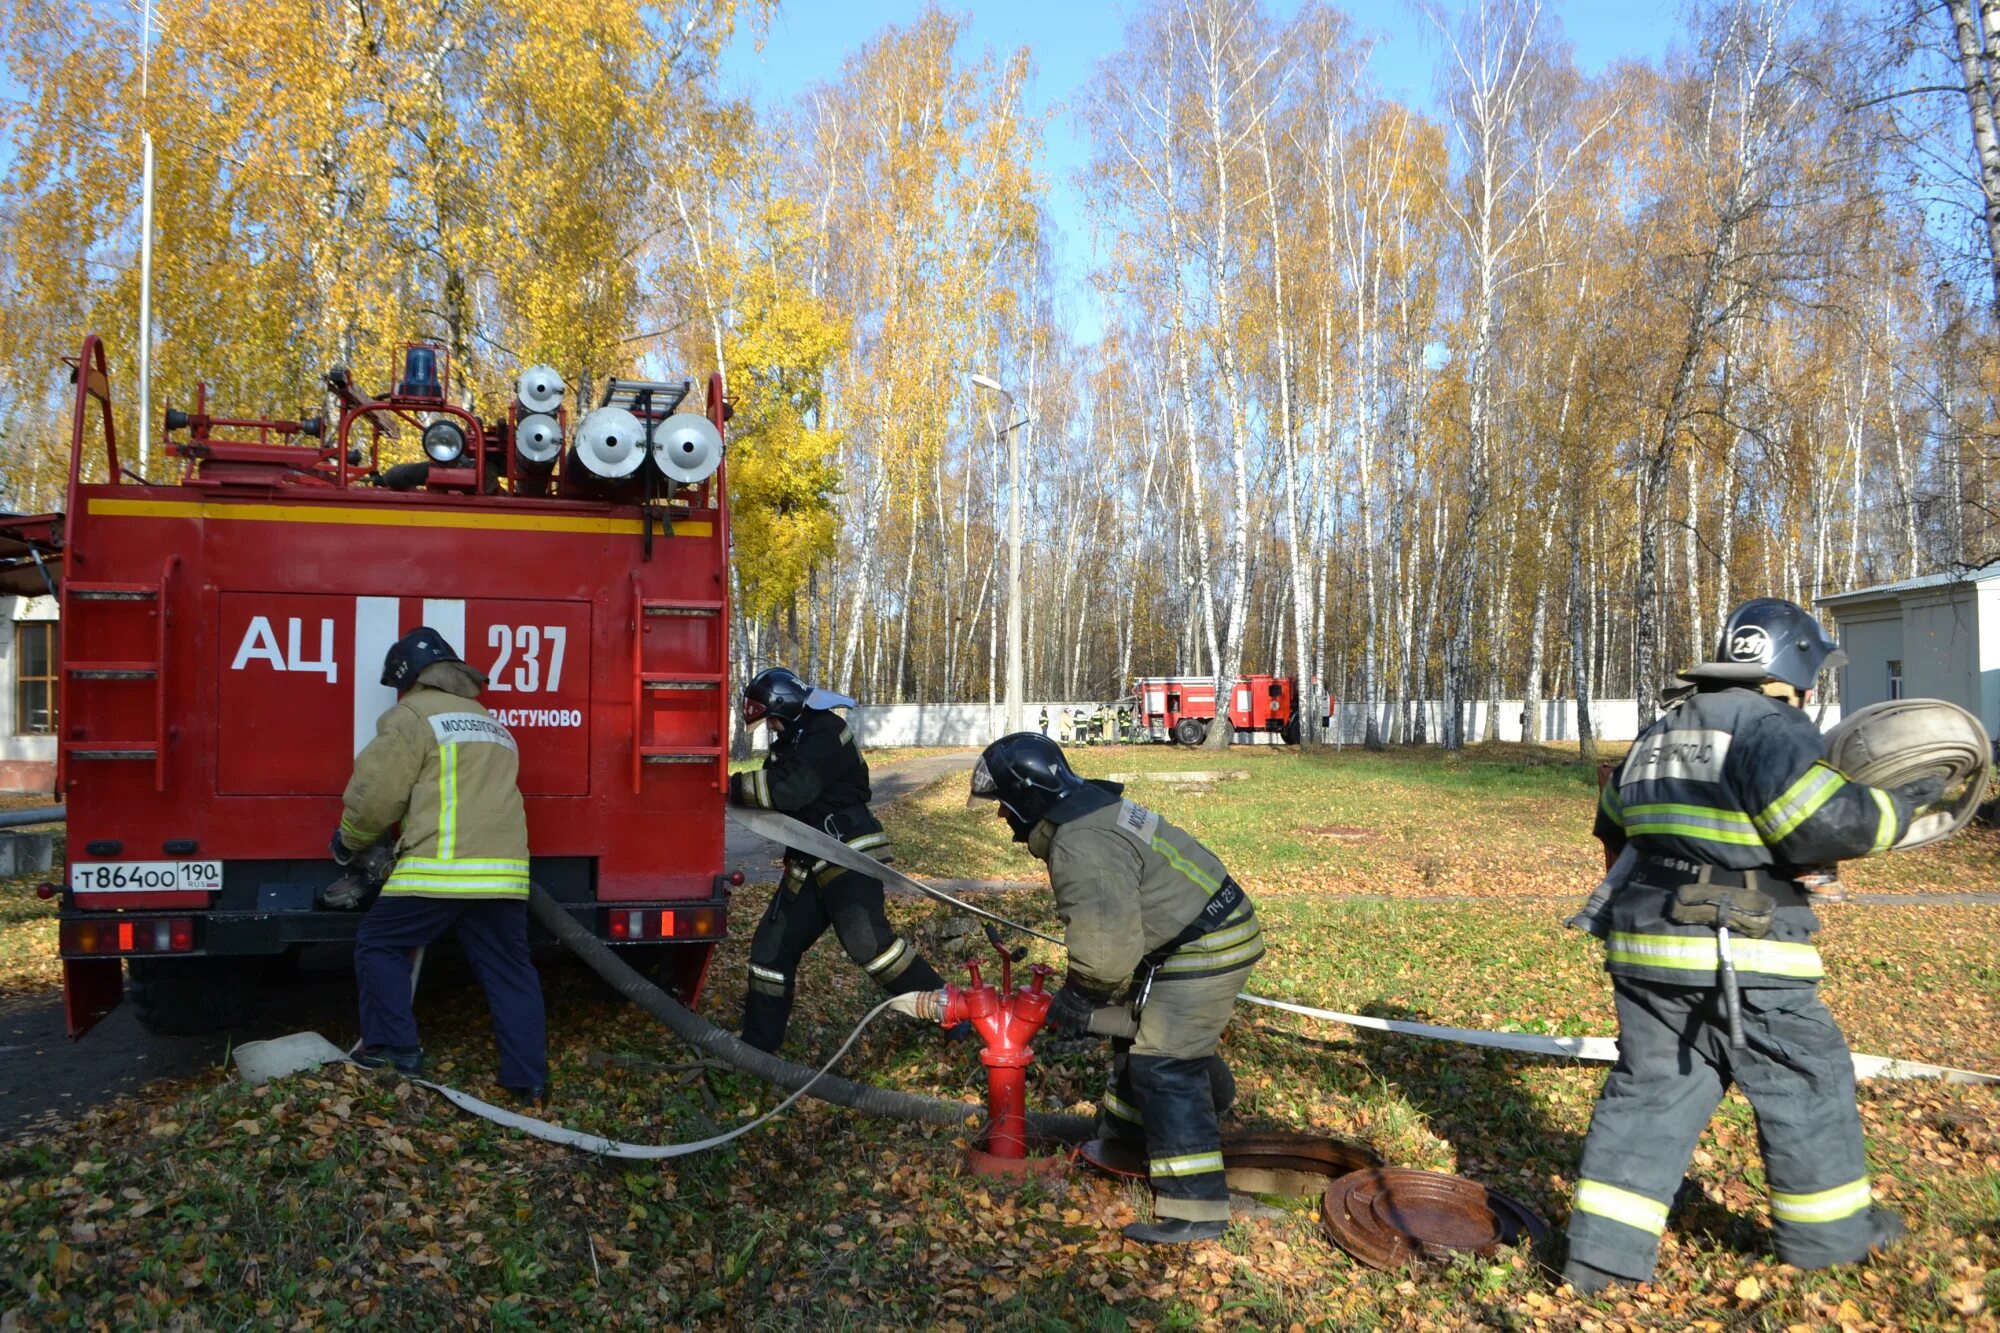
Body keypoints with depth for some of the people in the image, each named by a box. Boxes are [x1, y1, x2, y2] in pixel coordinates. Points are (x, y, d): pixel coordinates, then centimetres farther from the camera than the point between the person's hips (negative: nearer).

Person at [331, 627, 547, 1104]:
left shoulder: (413, 714, 2)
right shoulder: (493, 725, 26)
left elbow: (378, 791, -2)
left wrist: (349, 842, 16)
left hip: (439, 869, -6)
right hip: (503, 870, 7)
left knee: (379, 945, 14)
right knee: (510, 971, 9)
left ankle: (393, 1047, 13)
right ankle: (527, 1078, 7)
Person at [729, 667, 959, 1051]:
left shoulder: (825, 735, -14)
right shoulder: (792, 740, 19)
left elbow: (791, 788, -25)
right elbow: (775, 790, 17)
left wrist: (732, 786, -18)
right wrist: (736, 790, -1)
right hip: (811, 863, 10)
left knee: (866, 939, -22)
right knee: (773, 944, 10)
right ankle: (758, 1041, 22)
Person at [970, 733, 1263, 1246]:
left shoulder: (1082, 845, -25)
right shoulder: (1092, 811, 10)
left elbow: (1106, 943, -27)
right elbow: (1106, 921, 18)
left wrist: (1078, 998, -10)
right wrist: (1084, 990, 16)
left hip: (1206, 950, -11)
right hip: (1206, 937, 11)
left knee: (1163, 1067, -11)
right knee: (1137, 1030, 25)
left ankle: (1195, 1208, -8)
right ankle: (1127, 1132, 45)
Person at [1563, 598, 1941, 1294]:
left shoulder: (1657, 735, 16)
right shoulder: (1770, 726, -11)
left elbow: (1615, 827, 26)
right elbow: (1826, 822, -20)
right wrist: (1897, 809, -3)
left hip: (1644, 948, 7)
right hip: (1739, 959, -7)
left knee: (1648, 1091, 10)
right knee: (1806, 1080, 14)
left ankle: (1602, 1251, 9)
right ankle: (1826, 1231, 31)